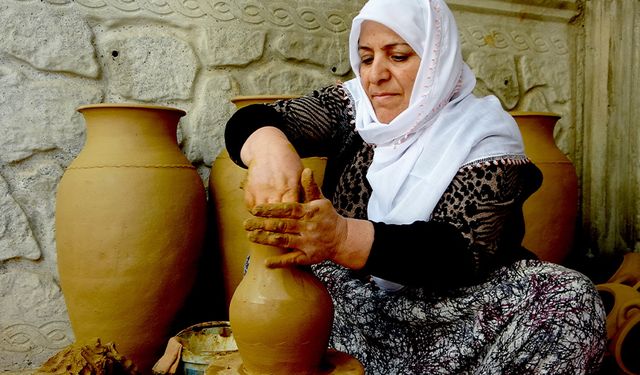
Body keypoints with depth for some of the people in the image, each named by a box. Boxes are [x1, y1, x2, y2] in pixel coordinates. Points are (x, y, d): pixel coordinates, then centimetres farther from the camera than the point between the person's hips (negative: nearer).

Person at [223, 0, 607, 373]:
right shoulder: (351, 105, -2)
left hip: (451, 301, -2)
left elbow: (464, 255, -27)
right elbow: (252, 121, -13)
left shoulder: (484, 136, -14)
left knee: (569, 299, -25)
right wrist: (269, 150, -40)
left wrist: (342, 238, -43)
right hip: (357, 295, 3)